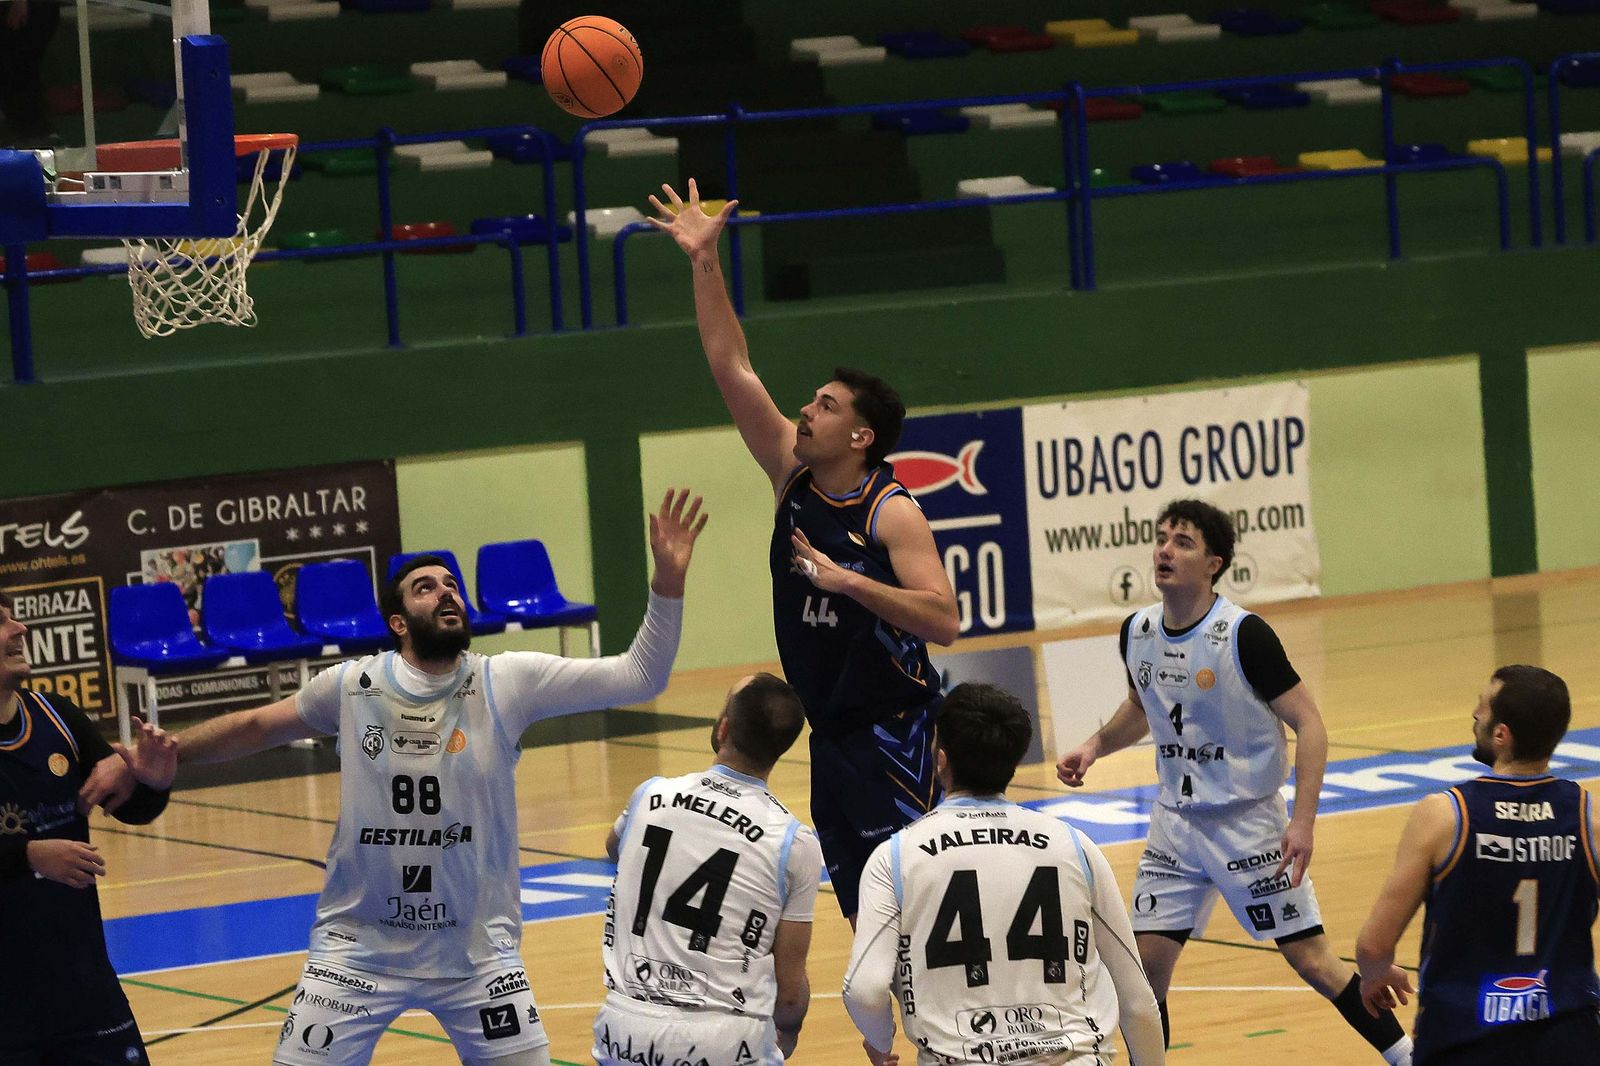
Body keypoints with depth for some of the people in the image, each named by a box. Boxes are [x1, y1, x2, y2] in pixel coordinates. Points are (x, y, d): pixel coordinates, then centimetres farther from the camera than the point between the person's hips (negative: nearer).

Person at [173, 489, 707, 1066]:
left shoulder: (507, 683, -9)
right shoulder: (352, 686, -7)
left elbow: (638, 677, -14)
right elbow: (258, 727, 11)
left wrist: (667, 580, -25)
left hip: (477, 950, 0)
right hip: (357, 947, 0)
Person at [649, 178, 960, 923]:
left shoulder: (891, 512, -14)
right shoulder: (792, 475, 4)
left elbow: (943, 621, -24)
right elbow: (731, 367, 2)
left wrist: (846, 580, -30)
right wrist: (703, 261, -4)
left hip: (893, 733, -7)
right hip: (830, 734, 7)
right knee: (868, 920, 10)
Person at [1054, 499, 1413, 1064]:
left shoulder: (1243, 635, -19)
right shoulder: (1137, 631, 0)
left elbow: (1310, 726, -16)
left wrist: (1303, 821, -23)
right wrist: (1094, 746, 5)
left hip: (1249, 821, -5)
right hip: (1176, 821, 5)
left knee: (1309, 956, -3)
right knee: (1147, 958, -1)